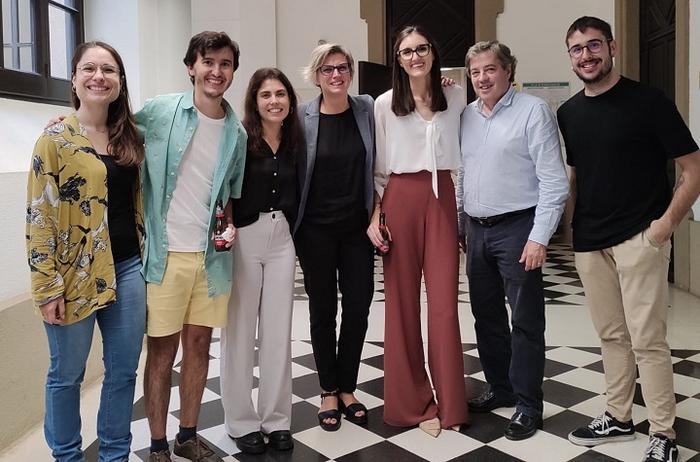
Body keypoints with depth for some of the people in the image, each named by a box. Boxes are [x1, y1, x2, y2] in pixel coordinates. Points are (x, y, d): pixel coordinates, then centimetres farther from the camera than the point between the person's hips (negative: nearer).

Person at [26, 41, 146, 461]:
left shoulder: (131, 136, 8)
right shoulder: (56, 138, -7)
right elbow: (39, 215, -9)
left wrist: (145, 257, 12)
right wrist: (49, 287, -12)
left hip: (128, 268, 5)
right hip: (76, 273, -4)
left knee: (124, 370, 12)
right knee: (67, 374, 10)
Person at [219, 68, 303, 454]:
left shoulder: (295, 143, 8)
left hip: (282, 238, 4)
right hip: (243, 238, -4)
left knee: (278, 329, 8)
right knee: (240, 329, 4)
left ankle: (276, 418, 21)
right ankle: (242, 420, 18)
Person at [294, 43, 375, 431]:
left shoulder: (367, 109, 2)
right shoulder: (302, 117, -4)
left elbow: (377, 164, 9)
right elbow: (292, 172, -2)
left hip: (357, 226, 2)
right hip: (316, 229, -2)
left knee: (358, 308, 5)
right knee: (323, 309, 8)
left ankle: (347, 388, 24)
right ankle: (329, 391, 23)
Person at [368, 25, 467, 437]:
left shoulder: (456, 98, 7)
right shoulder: (385, 104, 2)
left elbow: (463, 153, 13)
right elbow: (378, 166, 5)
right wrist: (375, 215, -3)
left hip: (442, 199, 1)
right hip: (400, 200, -1)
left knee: (445, 301, -1)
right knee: (402, 302, 3)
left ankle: (447, 403, 12)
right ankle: (411, 400, 17)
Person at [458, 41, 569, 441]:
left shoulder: (533, 111, -7)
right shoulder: (466, 116, 11)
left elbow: (554, 180, -12)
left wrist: (539, 237, -17)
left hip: (517, 228, -6)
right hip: (476, 229, 6)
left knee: (526, 321, 1)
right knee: (486, 315, 15)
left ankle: (528, 404, 14)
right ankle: (500, 388, 32)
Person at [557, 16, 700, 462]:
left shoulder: (649, 101, -6)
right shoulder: (569, 112, 9)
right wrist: (575, 225, 10)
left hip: (639, 237, -5)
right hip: (589, 241, 5)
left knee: (647, 339, -4)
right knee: (611, 335, 14)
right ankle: (618, 417, 28)